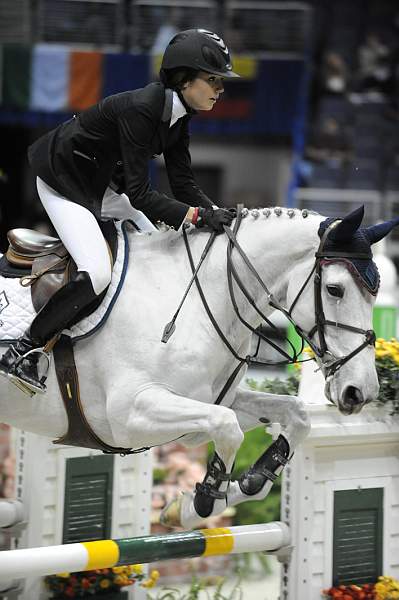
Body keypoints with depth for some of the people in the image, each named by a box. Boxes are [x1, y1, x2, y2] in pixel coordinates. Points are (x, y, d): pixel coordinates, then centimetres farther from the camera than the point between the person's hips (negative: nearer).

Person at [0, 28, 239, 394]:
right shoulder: (139, 110, -31)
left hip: (100, 183, 10)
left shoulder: (179, 114, -4)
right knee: (97, 273, -22)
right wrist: (200, 216, -38)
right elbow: (139, 194, -32)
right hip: (62, 182, -10)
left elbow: (184, 185, -1)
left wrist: (219, 214, -17)